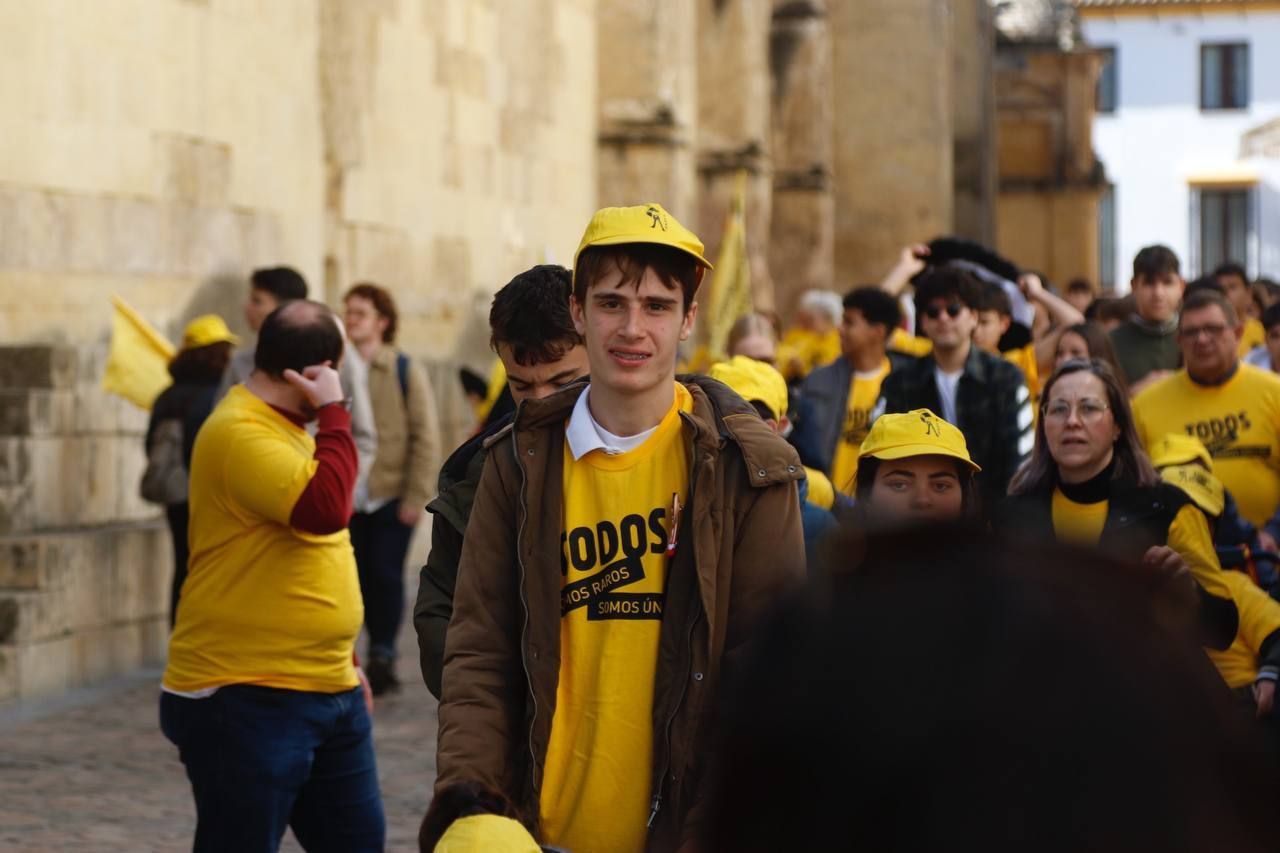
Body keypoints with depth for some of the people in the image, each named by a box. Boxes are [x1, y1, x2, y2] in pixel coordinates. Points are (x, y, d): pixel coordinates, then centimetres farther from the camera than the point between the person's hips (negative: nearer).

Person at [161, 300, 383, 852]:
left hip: (329, 693, 10)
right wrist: (334, 411, -18)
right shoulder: (240, 432, -17)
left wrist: (345, 662, 25)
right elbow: (326, 508, -31)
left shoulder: (288, 428, 15)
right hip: (244, 701, -10)